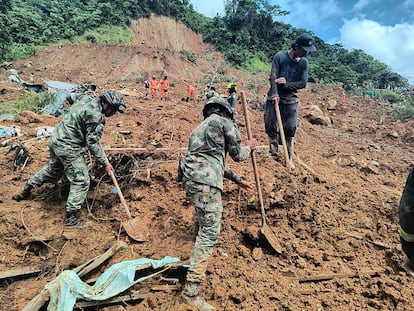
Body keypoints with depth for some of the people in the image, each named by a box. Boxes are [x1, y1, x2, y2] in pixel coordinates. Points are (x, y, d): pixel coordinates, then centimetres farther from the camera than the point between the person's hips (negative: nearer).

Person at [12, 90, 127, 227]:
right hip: (68, 148, -10)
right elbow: (92, 144, -21)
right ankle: (71, 219, 5)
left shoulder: (85, 98, 3)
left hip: (55, 138, 10)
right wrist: (105, 163, -15)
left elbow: (70, 96, 25)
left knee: (53, 169, 33)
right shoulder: (97, 117, -23)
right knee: (81, 182, -1)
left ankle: (27, 189, 51)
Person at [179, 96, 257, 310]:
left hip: (191, 178, 9)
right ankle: (191, 291, -10)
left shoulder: (201, 127, 28)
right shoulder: (224, 122, 3)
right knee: (209, 234, -9)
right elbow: (237, 155, 8)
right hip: (206, 181, -9)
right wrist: (249, 147, 30)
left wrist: (238, 179, 39)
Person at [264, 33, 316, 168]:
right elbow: (273, 76, -16)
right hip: (274, 97, -2)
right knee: (270, 125, -2)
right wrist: (274, 94, -28)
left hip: (291, 100, 2)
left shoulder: (303, 62, 3)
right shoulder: (280, 56, -7)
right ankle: (273, 151, 19)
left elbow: (303, 83, -2)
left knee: (290, 129, -1)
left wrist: (286, 84, -16)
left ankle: (289, 158, 10)